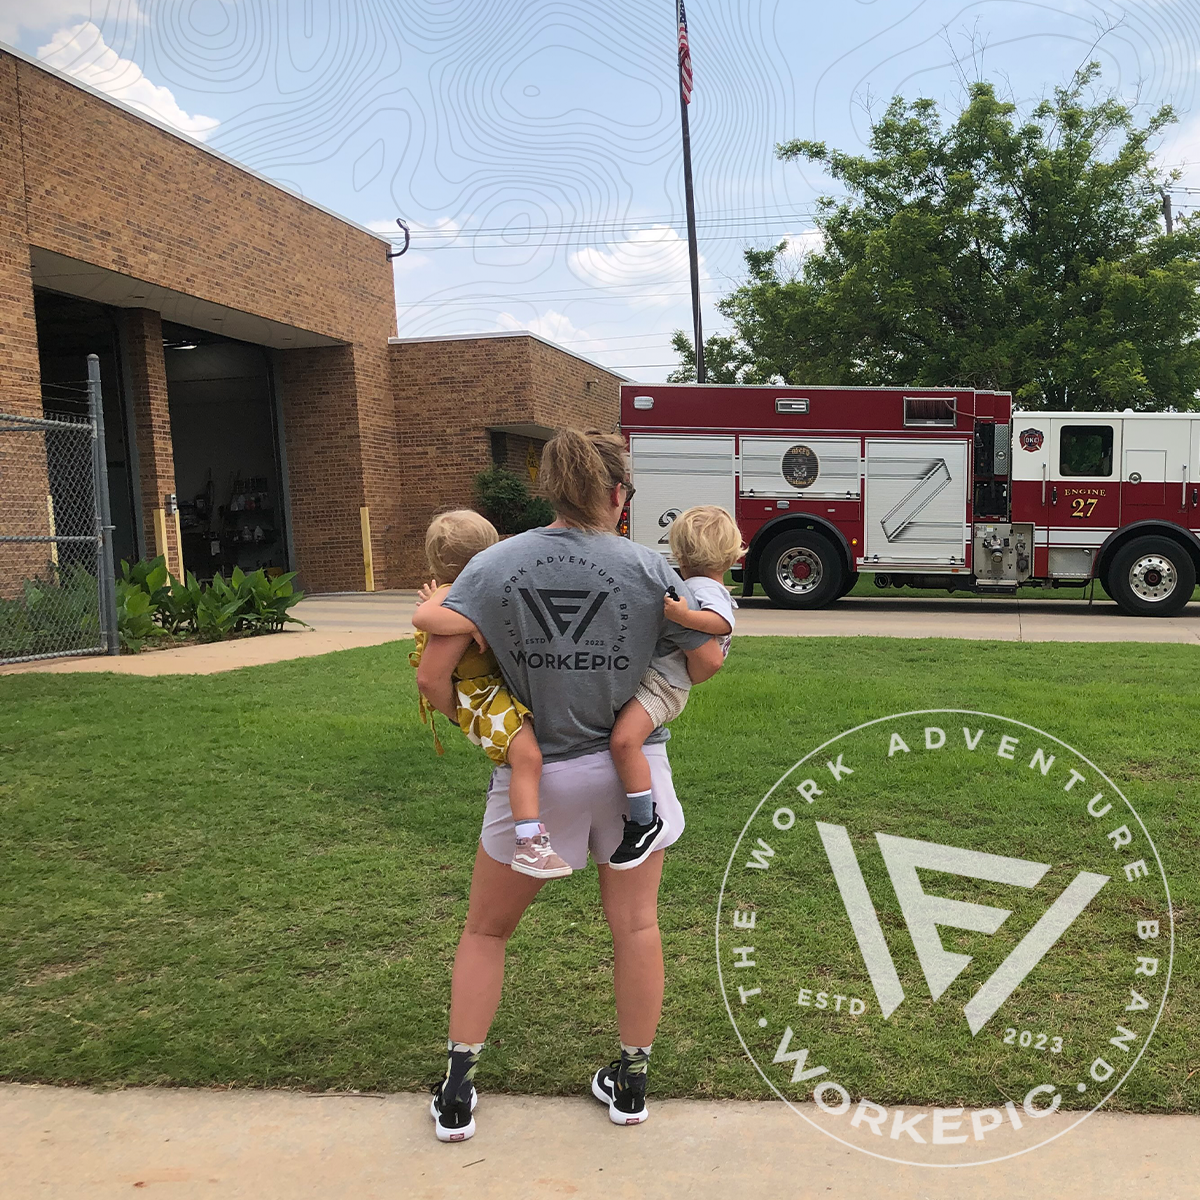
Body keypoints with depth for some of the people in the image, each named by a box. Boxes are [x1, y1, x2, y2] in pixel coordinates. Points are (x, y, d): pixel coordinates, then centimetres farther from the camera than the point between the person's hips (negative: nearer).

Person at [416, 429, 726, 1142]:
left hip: (534, 774, 0)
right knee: (635, 924, 17)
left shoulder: (494, 564, -10)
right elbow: (707, 662, -5)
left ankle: (458, 1095, 22)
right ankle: (632, 1081, 31)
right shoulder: (647, 568, -10)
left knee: (486, 930, 18)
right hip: (631, 767, 0)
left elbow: (433, 674, -14)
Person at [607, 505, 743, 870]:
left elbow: (722, 622, -33)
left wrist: (685, 616, -45)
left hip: (661, 684, -12)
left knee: (624, 738, -30)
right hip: (647, 675, 12)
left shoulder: (701, 588, -12)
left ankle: (646, 823, -23)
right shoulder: (715, 590, 19)